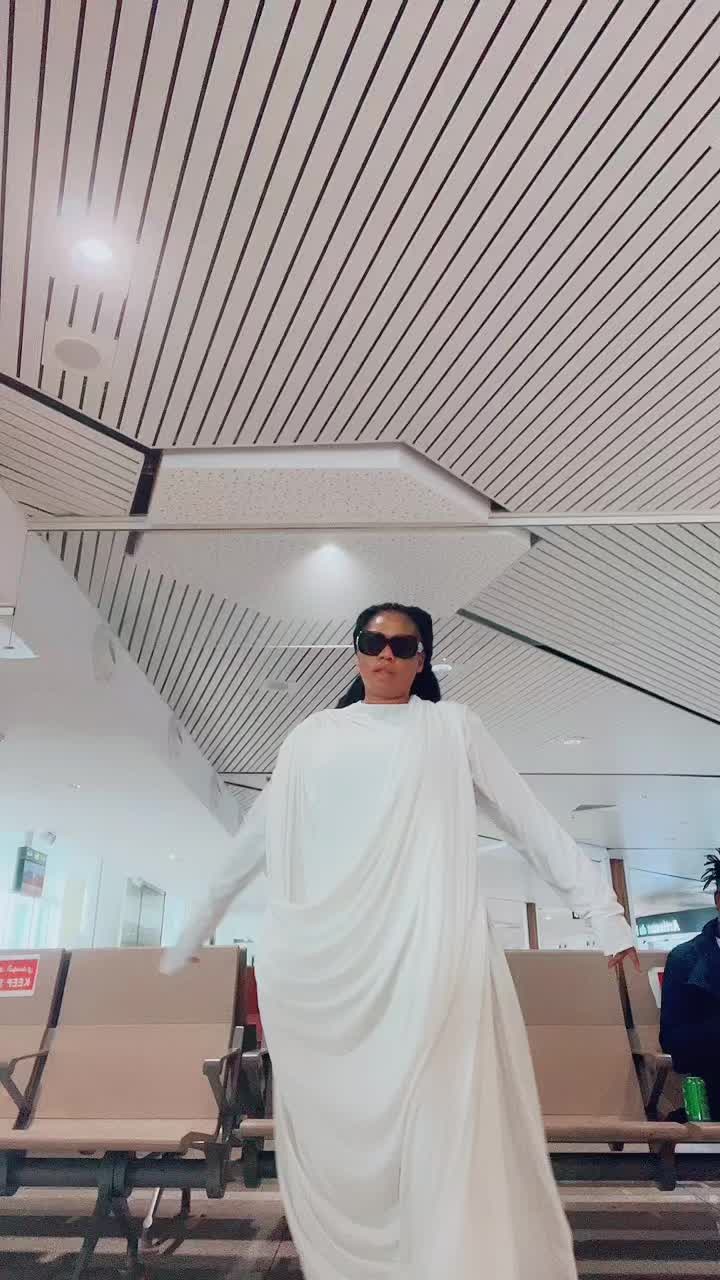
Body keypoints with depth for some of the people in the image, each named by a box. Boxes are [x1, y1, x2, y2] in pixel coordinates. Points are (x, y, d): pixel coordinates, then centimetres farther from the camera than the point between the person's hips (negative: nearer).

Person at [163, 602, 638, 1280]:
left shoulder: (450, 726, 14)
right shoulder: (313, 735, 19)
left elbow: (531, 823, 13)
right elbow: (255, 840, 24)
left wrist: (601, 906, 8)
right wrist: (198, 924, 27)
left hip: (427, 952, -2)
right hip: (320, 960, 2)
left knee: (445, 1129, -8)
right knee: (330, 1130, 3)